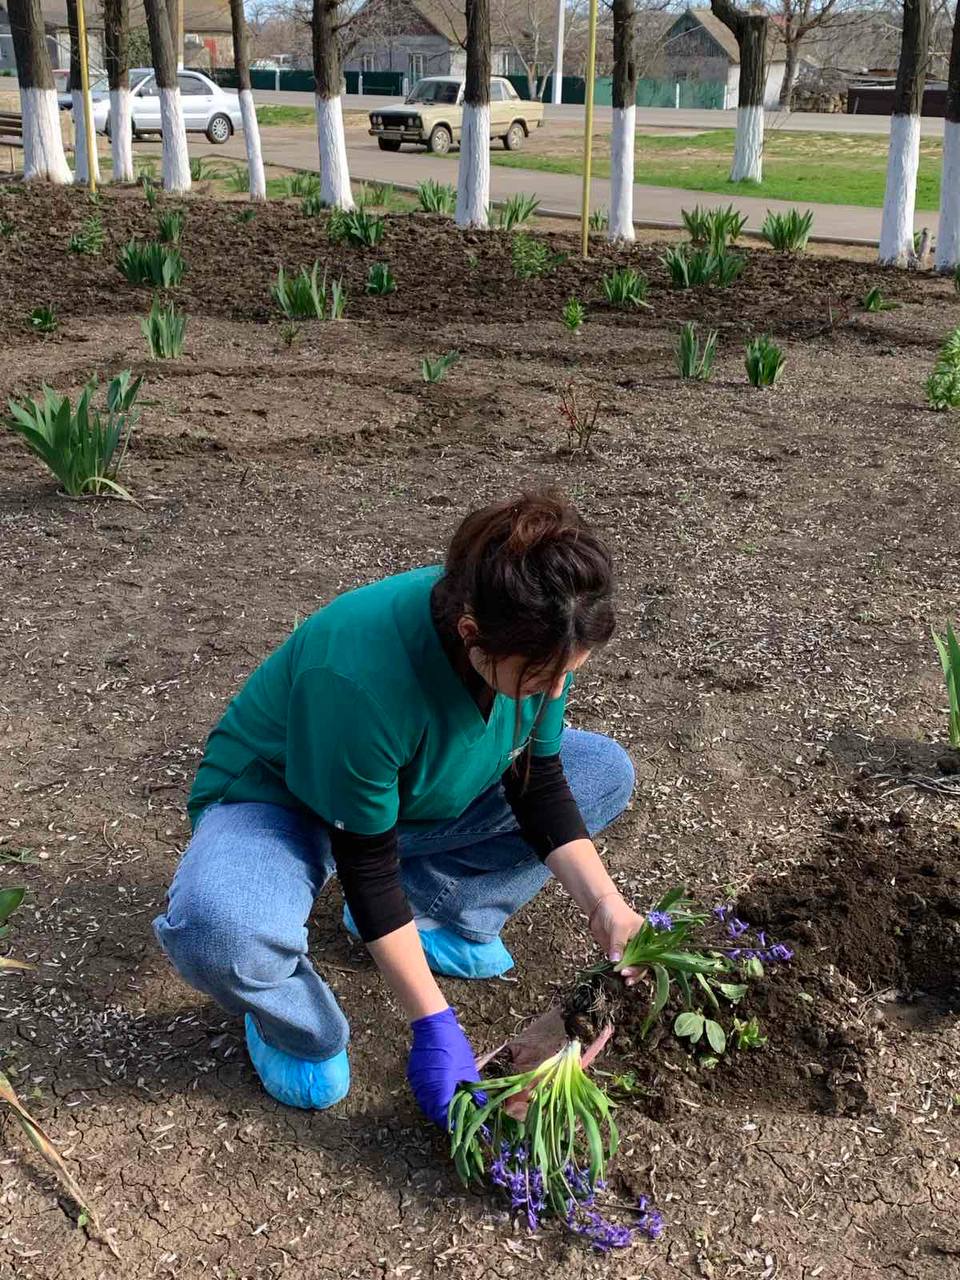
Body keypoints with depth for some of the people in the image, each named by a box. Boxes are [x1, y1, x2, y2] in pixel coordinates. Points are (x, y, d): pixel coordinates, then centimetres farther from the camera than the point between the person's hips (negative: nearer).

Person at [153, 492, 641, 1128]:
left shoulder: (538, 641, -22)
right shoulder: (359, 675, -41)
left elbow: (539, 786, -7)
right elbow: (366, 861, -30)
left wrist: (604, 903, -19)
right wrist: (435, 1026, -25)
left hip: (419, 801, 6)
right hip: (276, 801, -6)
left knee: (606, 772, -3)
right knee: (220, 929, -39)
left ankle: (436, 912, 3)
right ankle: (300, 1028, -4)